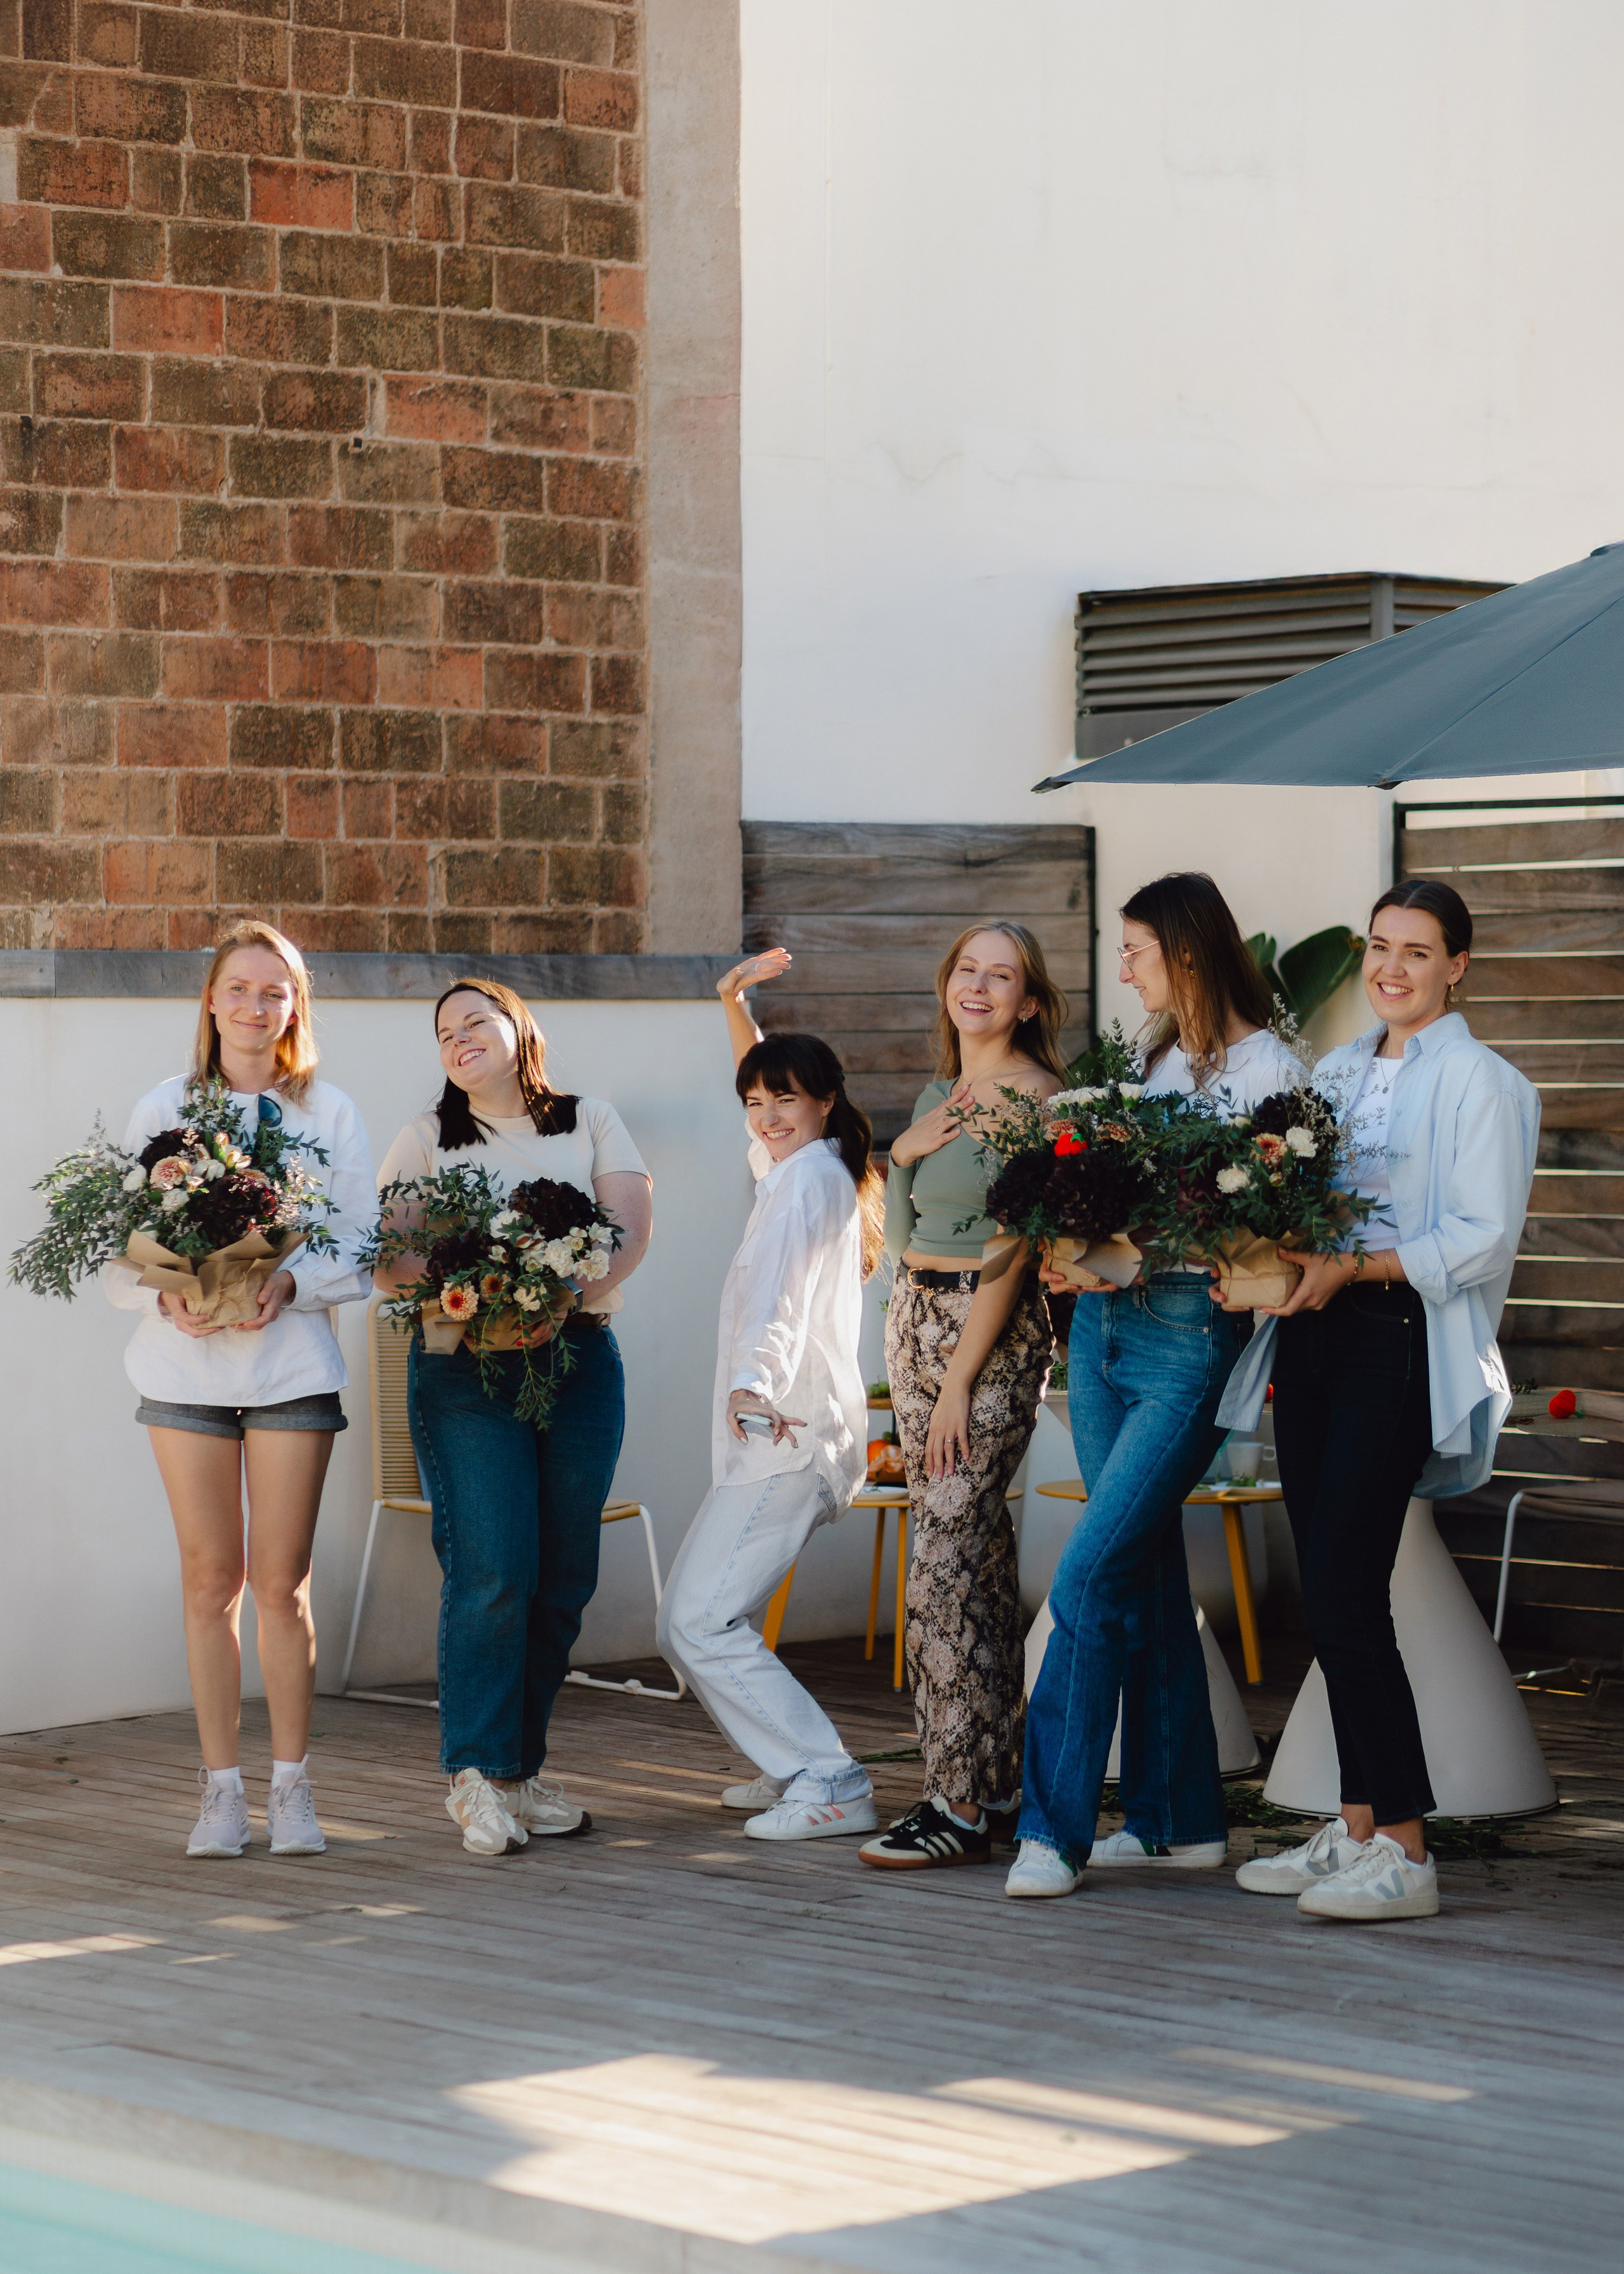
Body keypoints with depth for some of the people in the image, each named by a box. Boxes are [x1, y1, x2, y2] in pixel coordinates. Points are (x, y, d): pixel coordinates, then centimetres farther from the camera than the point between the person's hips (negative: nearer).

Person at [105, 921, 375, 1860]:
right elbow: (122, 1248, 5)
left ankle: (292, 1785, 9)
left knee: (282, 1581, -1)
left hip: (292, 1363, -1)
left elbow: (360, 1253, 1)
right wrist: (166, 1294, -14)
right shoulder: (164, 1110, 7)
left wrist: (290, 1284, -17)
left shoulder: (329, 1113, 4)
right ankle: (223, 1790, 9)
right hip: (187, 1364, 1)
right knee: (210, 1579, 3)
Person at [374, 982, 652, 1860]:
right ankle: (478, 1773, -7)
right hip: (464, 1367, -2)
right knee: (493, 1571, -13)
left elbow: (632, 1228, 1)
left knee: (564, 1576, 1)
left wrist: (562, 1300, -16)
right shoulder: (426, 1139, 12)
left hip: (578, 1355, 2)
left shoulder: (590, 1123, 13)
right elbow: (390, 1264, 4)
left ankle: (520, 1764, 12)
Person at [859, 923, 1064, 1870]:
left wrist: (960, 1382, -18)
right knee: (978, 1550, 9)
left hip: (993, 1331, -8)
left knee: (948, 1557, -12)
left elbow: (1011, 1251, -15)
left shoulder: (1034, 1097, -11)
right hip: (917, 1319, 8)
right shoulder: (939, 1096, 15)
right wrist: (905, 1152, 2)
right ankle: (998, 1784, 12)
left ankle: (964, 1804, -10)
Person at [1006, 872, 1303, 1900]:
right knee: (1145, 1575, 9)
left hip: (1192, 1332, -8)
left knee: (1091, 1574, -13)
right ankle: (1180, 1818, 16)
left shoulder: (1272, 1071, -8)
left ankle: (1055, 1824, -9)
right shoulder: (1152, 1053, 16)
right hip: (1103, 1320, 8)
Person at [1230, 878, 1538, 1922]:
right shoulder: (1336, 1071, 18)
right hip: (1312, 1335, 7)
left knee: (1346, 1591, -13)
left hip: (1397, 1342, -7)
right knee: (1329, 1592, 7)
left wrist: (1353, 1268, -20)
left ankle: (1405, 1852, -10)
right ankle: (1357, 1827, 14)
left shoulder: (1478, 1082, -4)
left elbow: (1484, 1239, -12)